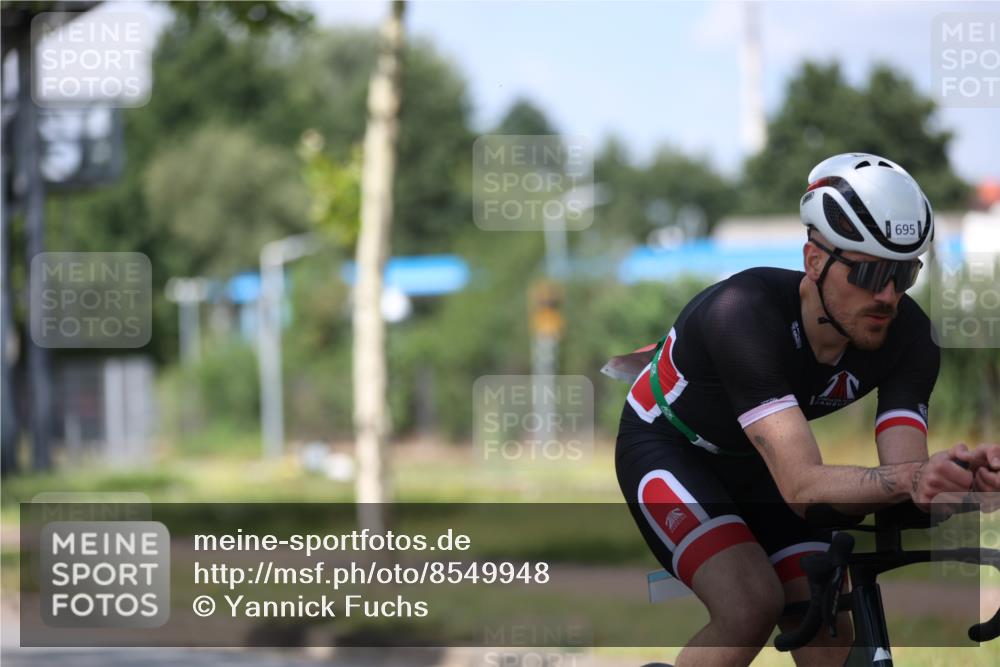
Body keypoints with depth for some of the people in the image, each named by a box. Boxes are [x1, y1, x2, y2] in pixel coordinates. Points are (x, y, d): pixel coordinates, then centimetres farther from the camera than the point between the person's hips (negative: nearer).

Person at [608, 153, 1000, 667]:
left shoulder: (907, 337, -23)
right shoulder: (745, 312, -39)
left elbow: (905, 471, -30)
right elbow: (802, 487, -47)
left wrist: (958, 477, -54)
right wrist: (911, 478, -65)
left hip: (753, 465, 5)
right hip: (667, 446, -5)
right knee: (752, 606, -29)